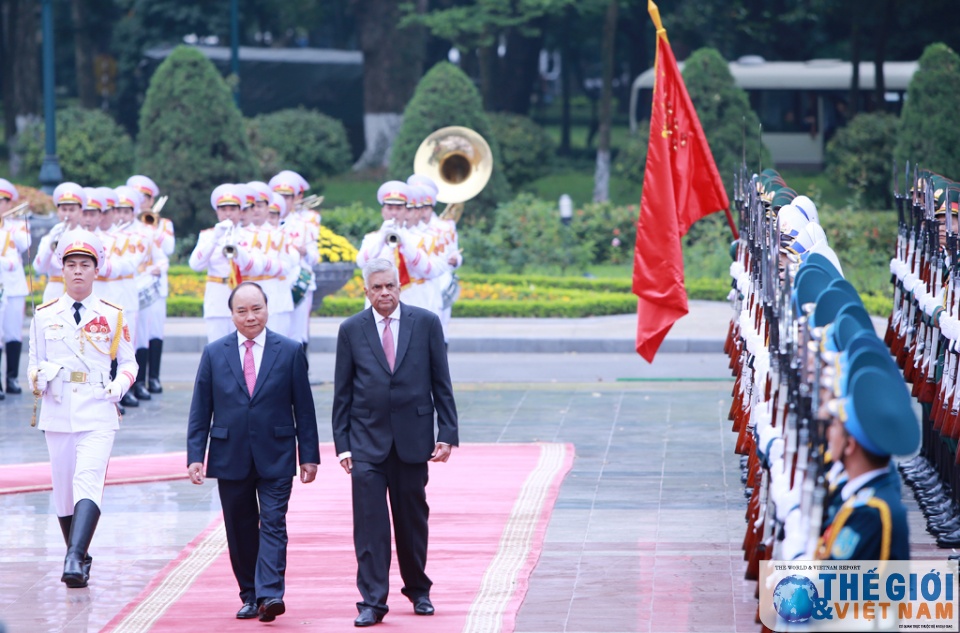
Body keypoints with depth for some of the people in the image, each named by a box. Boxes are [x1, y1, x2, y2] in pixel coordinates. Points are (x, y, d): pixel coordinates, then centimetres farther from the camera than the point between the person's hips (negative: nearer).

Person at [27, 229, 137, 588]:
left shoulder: (112, 316, 5)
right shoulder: (44, 315, 8)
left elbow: (129, 362, 12)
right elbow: (33, 364, 11)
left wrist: (120, 385, -8)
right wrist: (40, 377, -12)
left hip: (98, 414, -2)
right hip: (57, 415, 3)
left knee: (89, 483, -19)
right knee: (63, 488, 6)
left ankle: (75, 559, -31)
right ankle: (80, 558, 24)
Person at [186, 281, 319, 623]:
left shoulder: (290, 351, 2)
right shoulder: (214, 354, 5)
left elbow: (304, 408, 3)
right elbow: (200, 411, 6)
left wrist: (309, 456, -1)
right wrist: (195, 456, -2)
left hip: (275, 458, -2)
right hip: (230, 458, 2)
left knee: (273, 524, -11)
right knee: (240, 530, 7)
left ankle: (270, 594, -18)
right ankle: (249, 595, 16)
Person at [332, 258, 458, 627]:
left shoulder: (426, 324, 2)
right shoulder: (351, 330, 3)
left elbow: (441, 383, 4)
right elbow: (342, 392, 5)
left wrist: (447, 434, -2)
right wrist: (342, 444, -1)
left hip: (413, 439, 0)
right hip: (367, 440, 0)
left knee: (413, 519, 10)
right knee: (369, 521, -6)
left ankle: (418, 590, 26)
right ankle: (372, 601, -5)